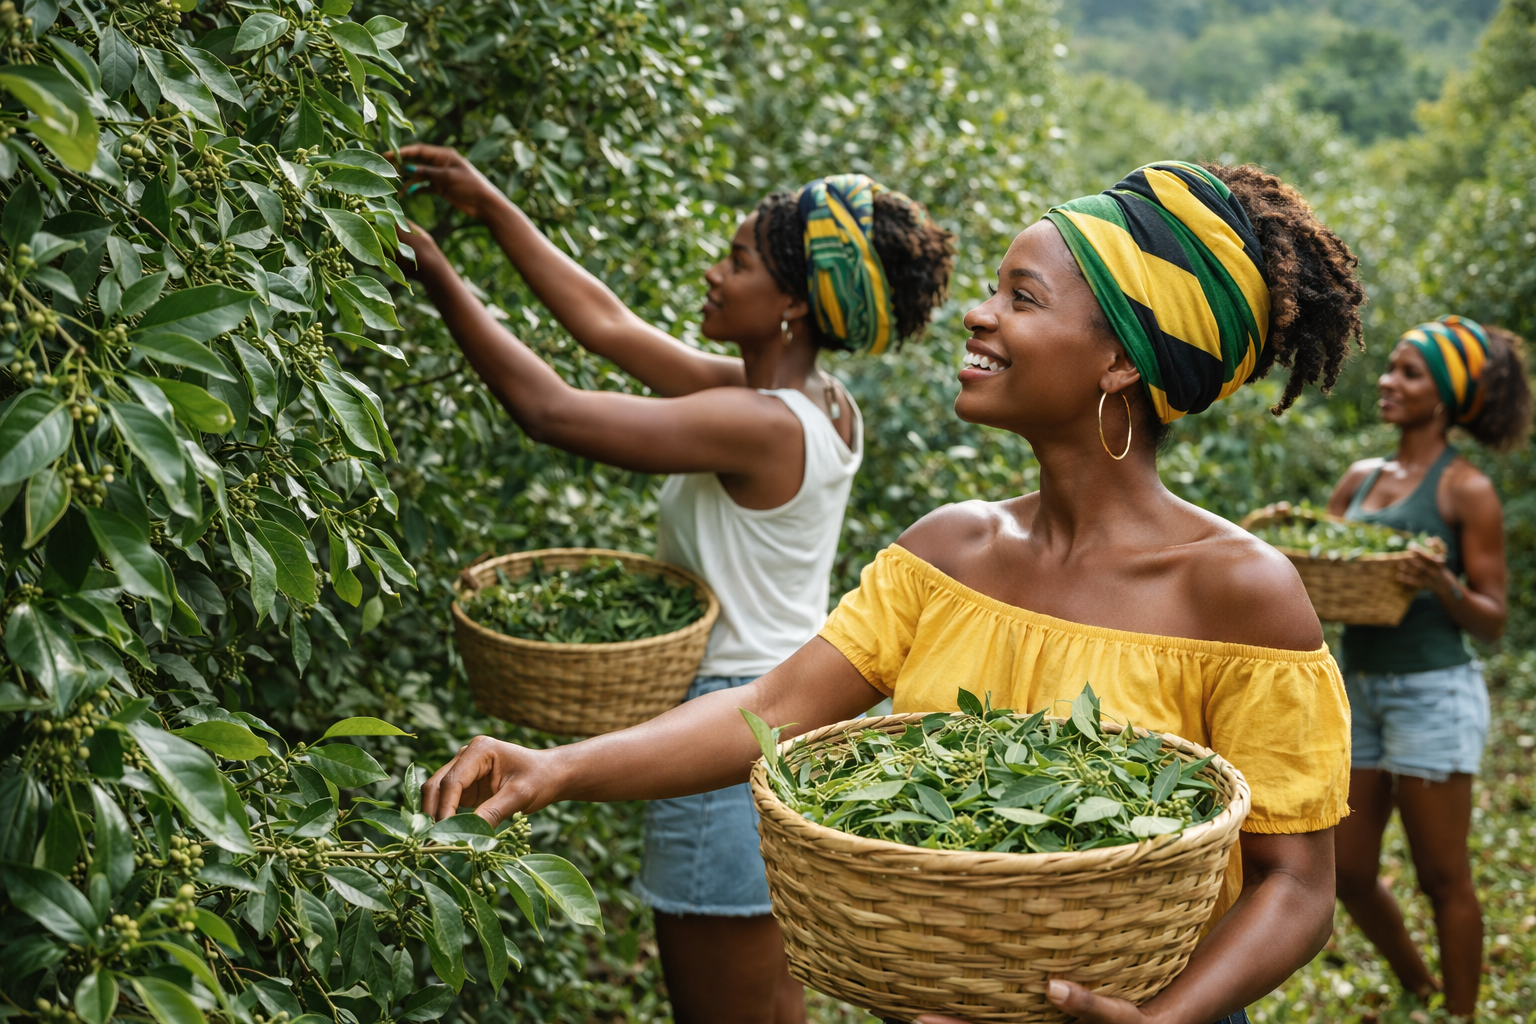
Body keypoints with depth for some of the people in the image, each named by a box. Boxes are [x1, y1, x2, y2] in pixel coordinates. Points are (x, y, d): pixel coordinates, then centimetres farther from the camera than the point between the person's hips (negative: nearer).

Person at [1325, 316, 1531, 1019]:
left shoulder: (1465, 489, -6)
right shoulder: (1360, 478, 11)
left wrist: (1443, 585, -26)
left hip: (1432, 691, -7)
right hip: (1358, 686, 7)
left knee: (1444, 880, 3)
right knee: (1349, 875, 13)